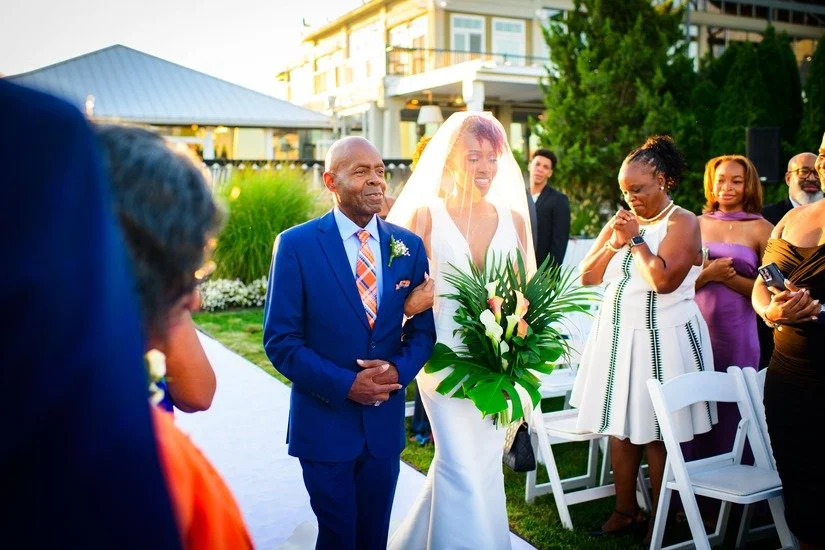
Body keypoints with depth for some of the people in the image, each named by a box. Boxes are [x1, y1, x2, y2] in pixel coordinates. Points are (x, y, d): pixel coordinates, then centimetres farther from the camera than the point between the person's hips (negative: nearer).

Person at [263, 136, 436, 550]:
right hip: (324, 421, -3)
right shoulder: (296, 244, -10)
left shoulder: (409, 246, 2)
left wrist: (400, 369, -13)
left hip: (385, 422, 4)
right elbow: (280, 340, -11)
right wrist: (344, 384, -19)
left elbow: (423, 327, 6)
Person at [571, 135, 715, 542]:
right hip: (617, 336, 6)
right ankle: (625, 512, 21)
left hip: (661, 340, -6)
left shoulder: (682, 223, -7)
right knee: (619, 429, 9)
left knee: (656, 436, 0)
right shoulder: (621, 221, 12)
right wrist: (614, 242, -5)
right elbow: (587, 277, 9)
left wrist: (636, 239, -12)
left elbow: (663, 280, -22)